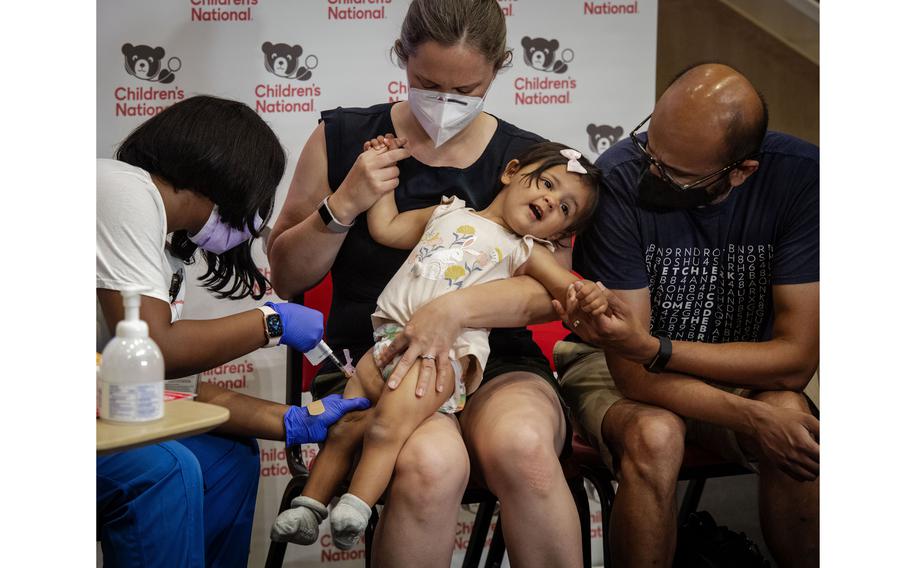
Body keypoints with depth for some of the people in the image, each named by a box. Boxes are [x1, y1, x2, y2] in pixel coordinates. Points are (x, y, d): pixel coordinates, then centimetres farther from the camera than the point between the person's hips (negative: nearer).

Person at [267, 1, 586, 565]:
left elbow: (551, 289, -5)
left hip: (496, 364, 1)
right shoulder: (342, 138, 7)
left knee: (523, 446, -34)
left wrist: (456, 307, -22)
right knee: (431, 464, -34)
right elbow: (286, 277, 9)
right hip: (371, 359, -1)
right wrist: (343, 205, -8)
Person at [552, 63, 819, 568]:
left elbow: (796, 358, -20)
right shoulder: (620, 177, -25)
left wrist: (650, 346, -32)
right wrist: (754, 418, -34)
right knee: (654, 436, -33)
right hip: (619, 365, -1)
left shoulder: (799, 178, -19)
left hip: (743, 369, 2)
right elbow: (633, 375, -23)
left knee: (791, 415, -30)